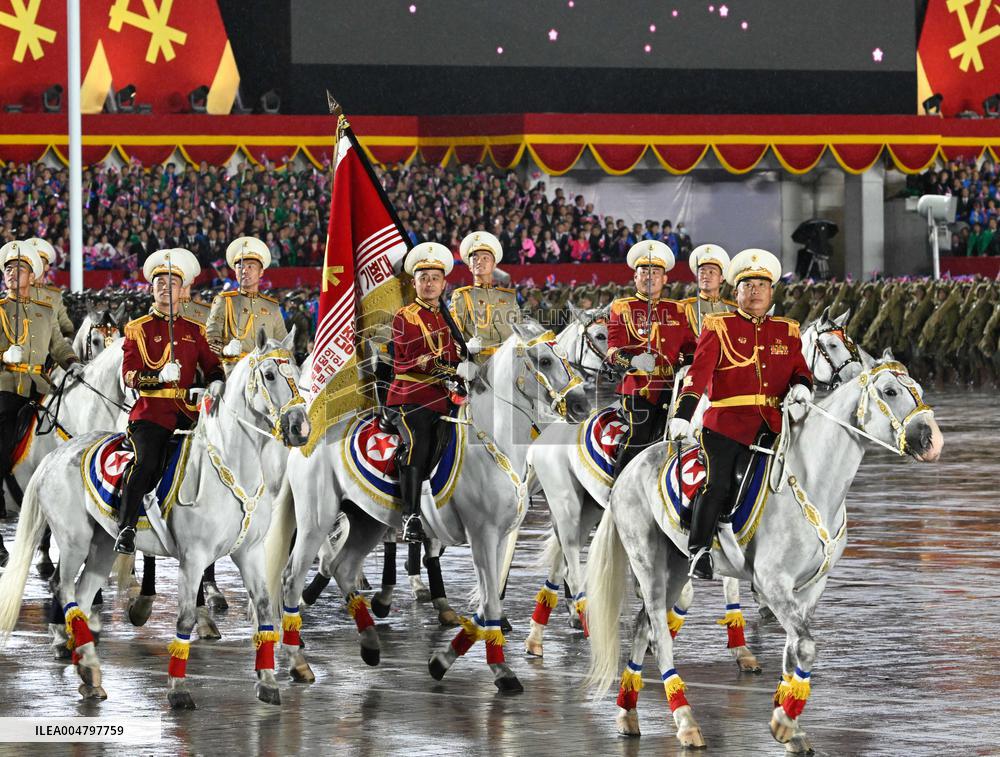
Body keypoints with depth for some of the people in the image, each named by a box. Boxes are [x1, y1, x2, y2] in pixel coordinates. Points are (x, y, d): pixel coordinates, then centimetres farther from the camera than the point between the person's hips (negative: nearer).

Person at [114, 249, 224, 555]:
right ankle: (126, 530, -19)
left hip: (187, 411, 4)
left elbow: (212, 367, 15)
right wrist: (159, 376, -20)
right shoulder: (138, 329, 8)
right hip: (150, 411, -4)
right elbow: (129, 374, -2)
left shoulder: (194, 331, 18)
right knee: (145, 463, -23)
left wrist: (216, 385, -9)